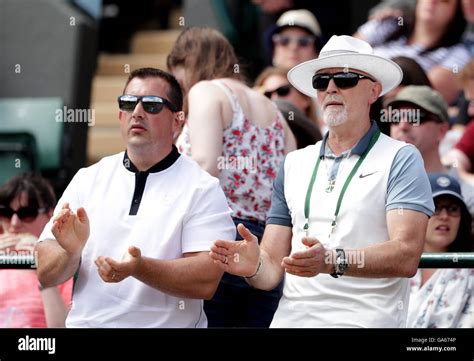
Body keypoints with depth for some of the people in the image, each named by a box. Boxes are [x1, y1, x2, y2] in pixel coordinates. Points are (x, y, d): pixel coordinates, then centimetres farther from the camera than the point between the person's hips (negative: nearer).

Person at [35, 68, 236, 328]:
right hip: (84, 321, 3)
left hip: (165, 324, -3)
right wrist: (71, 250, -13)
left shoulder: (202, 189, -1)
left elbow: (205, 281, -10)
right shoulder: (87, 179, 8)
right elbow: (46, 276, 5)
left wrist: (140, 268, -22)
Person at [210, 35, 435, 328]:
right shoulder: (294, 164, 16)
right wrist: (253, 267, -9)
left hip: (364, 319, -5)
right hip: (291, 318, 5)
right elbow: (272, 267, 13)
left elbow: (406, 255, -11)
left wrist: (333, 261, -25)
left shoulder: (401, 159, 2)